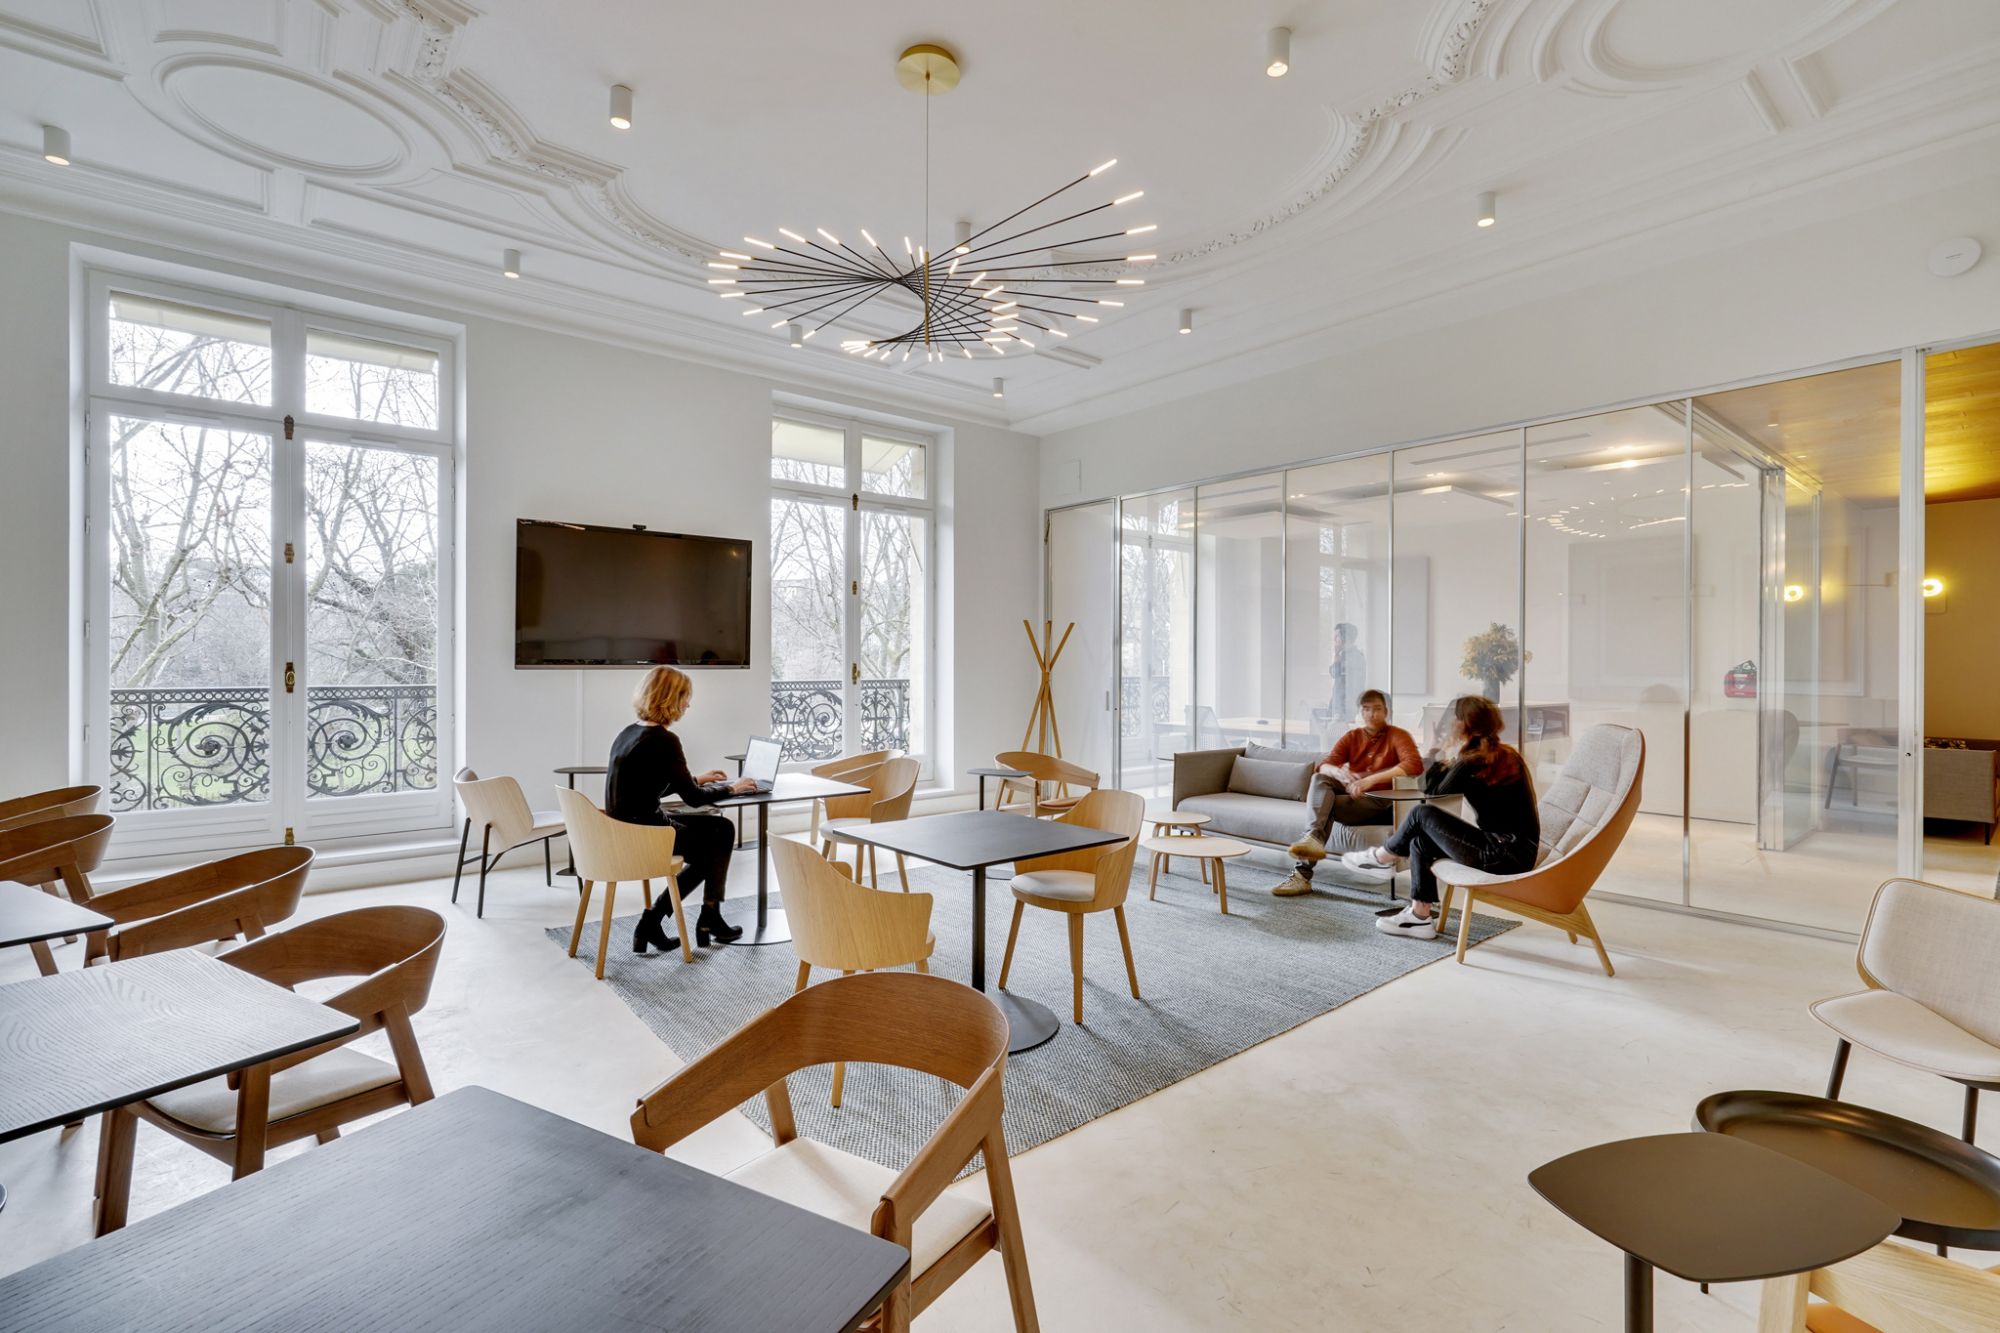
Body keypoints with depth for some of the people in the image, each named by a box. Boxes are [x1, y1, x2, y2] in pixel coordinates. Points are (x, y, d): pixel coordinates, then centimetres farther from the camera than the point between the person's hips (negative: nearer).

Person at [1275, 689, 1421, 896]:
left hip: (1380, 803, -5)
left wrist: (1370, 780, -32)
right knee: (1320, 779, -24)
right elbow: (1324, 766, -2)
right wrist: (1339, 772, -28)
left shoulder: (1398, 736, -3)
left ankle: (1303, 874, -32)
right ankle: (1313, 838, -42)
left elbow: (1415, 765, -24)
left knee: (1324, 806, -27)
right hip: (1352, 796, 5)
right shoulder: (1351, 737, 11)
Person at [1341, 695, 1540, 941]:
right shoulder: (1502, 755, 11)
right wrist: (1447, 758, 11)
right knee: (1420, 842, 10)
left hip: (1505, 857, -9)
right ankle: (1420, 917, 11)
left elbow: (1435, 792, 1)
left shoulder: (1473, 764, -17)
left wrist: (1444, 758, 9)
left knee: (1422, 814, -6)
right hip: (1512, 849, 9)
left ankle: (1380, 859, 18)